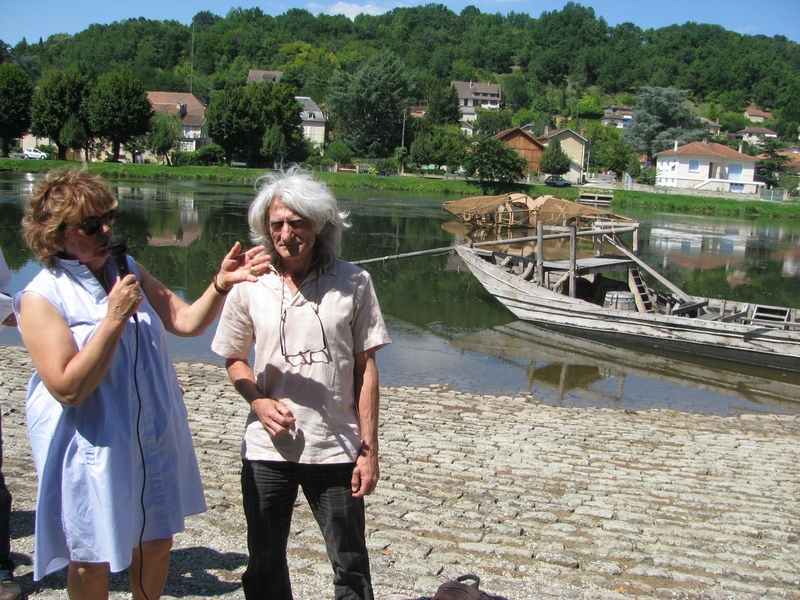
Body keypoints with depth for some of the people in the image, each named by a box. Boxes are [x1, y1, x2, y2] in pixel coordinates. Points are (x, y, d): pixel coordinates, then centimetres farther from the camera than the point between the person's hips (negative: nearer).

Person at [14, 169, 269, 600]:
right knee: (91, 560, 12)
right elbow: (67, 388, -22)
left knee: (157, 541, 20)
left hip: (154, 443, 6)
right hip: (91, 450, -5)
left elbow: (187, 322, -2)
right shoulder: (40, 298, -15)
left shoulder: (128, 271, 3)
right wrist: (114, 318, -26)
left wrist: (221, 284, -20)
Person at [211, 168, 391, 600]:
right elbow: (234, 358, 10)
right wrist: (259, 401, -10)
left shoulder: (352, 283, -5)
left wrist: (368, 449, -3)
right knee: (264, 565, 17)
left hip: (336, 448, -1)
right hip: (267, 449, 2)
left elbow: (366, 368, -1)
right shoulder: (251, 285, -1)